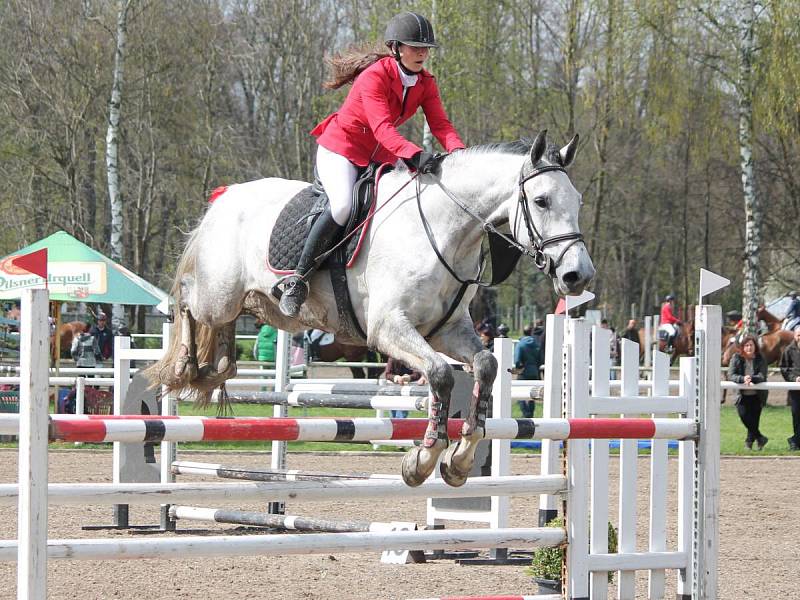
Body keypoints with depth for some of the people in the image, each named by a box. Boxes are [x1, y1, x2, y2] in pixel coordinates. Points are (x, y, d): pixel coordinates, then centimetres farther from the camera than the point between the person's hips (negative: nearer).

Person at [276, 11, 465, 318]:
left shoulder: (425, 84, 0)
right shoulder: (374, 76, -23)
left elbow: (440, 124, -12)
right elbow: (382, 128, -35)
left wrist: (458, 152, -33)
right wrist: (414, 155, -51)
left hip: (380, 158, 8)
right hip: (340, 150, -8)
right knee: (344, 205, -32)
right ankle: (298, 278, -24)